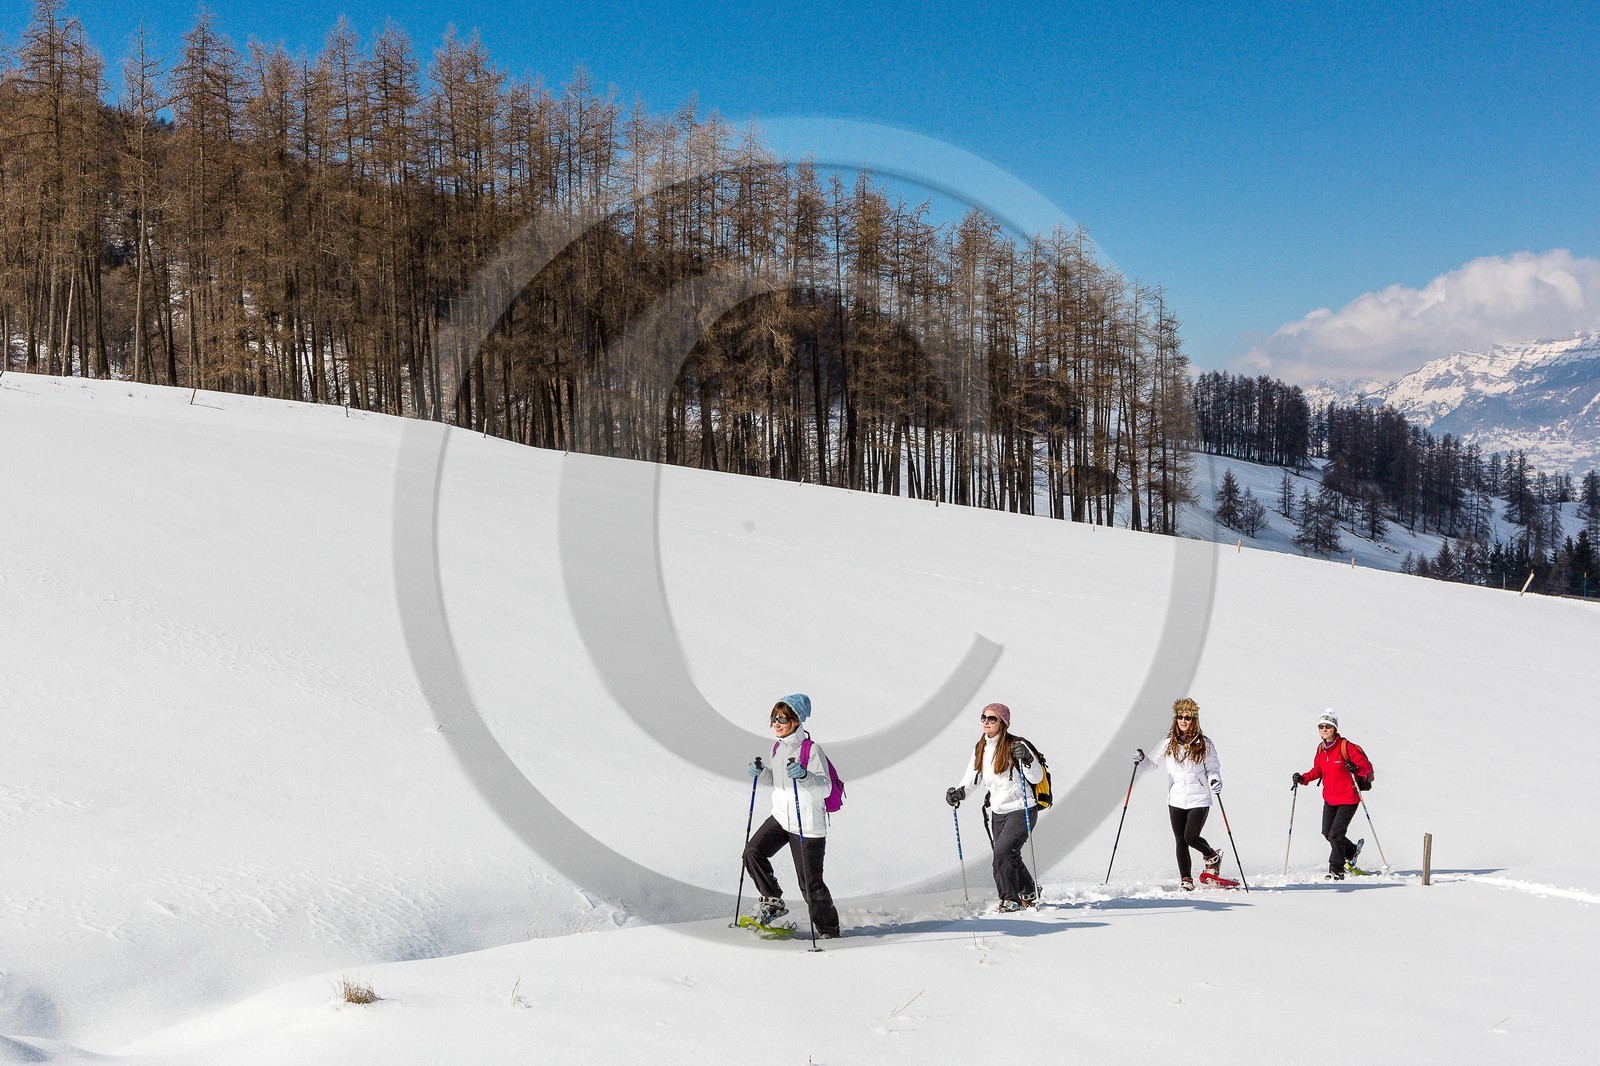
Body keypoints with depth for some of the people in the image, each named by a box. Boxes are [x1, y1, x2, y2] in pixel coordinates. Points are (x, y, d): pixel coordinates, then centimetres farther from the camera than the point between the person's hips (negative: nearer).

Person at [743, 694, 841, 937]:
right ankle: (773, 901, 8)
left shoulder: (812, 749, -16)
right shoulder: (778, 748, 6)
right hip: (781, 817, 7)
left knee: (810, 883, -1)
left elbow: (825, 788, -21)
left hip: (808, 825, -7)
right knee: (753, 852, -12)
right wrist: (761, 771, -1)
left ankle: (828, 929, 18)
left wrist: (804, 775, -39)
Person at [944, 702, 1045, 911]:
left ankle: (1011, 899, -5)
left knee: (1002, 852, -19)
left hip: (1021, 810, -7)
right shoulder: (980, 749, 6)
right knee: (1010, 857, 12)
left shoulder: (1015, 746, -13)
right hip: (997, 812, 7)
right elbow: (971, 781, 10)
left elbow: (1037, 778, -14)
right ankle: (1029, 894, 35)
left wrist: (1026, 759, -32)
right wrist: (957, 792, -10)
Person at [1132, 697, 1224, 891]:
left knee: (1191, 837, -11)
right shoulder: (1168, 743, 4)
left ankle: (1212, 857, 20)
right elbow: (1154, 763, 10)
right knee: (1181, 842, 3)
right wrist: (1142, 760, -11)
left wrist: (1215, 779, -18)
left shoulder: (1204, 744, -1)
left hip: (1199, 800, -3)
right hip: (1176, 800, 3)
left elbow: (1213, 767, 3)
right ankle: (1186, 880, 13)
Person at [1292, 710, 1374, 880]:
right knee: (1327, 833, 14)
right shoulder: (1321, 749, 3)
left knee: (1335, 834, -11)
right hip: (1329, 798, 7)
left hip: (1348, 798, -7)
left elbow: (1366, 765, -17)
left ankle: (1336, 871, 4)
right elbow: (1317, 770, 15)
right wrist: (1303, 778, -1)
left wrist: (1356, 768, -38)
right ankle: (1351, 852, 41)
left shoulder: (1346, 747, -17)